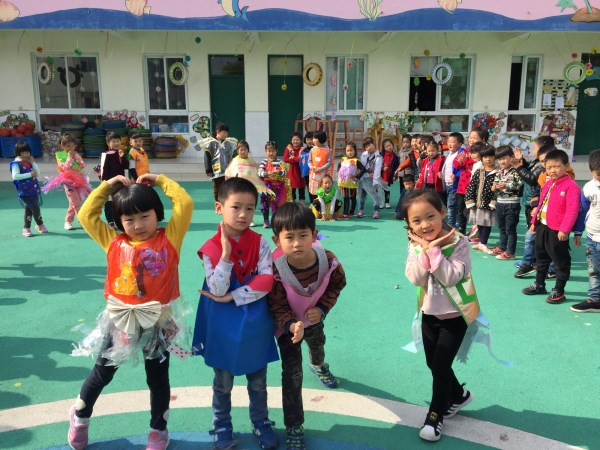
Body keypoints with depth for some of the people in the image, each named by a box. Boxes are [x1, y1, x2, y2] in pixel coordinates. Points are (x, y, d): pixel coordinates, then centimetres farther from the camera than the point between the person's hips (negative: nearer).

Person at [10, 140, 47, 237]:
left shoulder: (29, 162, 10)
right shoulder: (16, 164, -8)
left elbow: (38, 174, 8)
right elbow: (15, 176, -20)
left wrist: (33, 163, 0)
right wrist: (29, 175, -20)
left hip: (34, 190, 6)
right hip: (24, 192, -6)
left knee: (29, 209, 13)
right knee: (35, 208, -8)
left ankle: (26, 228, 25)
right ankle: (40, 225, 13)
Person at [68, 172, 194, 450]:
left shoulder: (169, 239, -8)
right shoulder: (114, 242, 0)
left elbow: (185, 204, -13)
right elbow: (86, 215, 5)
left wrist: (159, 181, -4)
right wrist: (107, 186, 4)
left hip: (158, 321, -1)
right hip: (121, 320, 2)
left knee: (158, 378, 16)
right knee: (102, 372, 21)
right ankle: (80, 415, 49)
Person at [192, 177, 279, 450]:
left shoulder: (260, 243, -8)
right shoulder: (211, 248, -13)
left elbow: (266, 282, -16)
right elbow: (218, 291, -19)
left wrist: (232, 297, -19)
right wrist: (225, 255, -30)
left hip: (255, 326, 1)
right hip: (224, 329, -1)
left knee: (258, 382, 18)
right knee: (223, 384, 18)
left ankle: (261, 423, 39)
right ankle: (222, 428, 38)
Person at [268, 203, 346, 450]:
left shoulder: (328, 260, -32)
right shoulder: (275, 270, -40)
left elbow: (337, 284, -10)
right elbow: (278, 308, -28)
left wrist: (322, 308, -22)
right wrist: (292, 326, -47)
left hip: (314, 318, 4)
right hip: (288, 324, -4)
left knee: (318, 345, 35)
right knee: (292, 374, -4)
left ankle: (318, 366, 74)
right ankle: (294, 426, 15)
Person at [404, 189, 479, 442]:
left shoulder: (458, 243, -20)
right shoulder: (415, 245, -7)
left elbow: (451, 278, -29)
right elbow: (416, 279, -18)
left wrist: (434, 251, -31)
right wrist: (425, 251, -28)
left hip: (454, 315, -5)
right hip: (429, 313, 5)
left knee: (440, 366, -3)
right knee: (433, 364, 17)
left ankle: (435, 415, 19)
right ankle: (459, 396, 44)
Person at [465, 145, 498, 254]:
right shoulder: (478, 172, 4)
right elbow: (471, 187, 4)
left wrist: (493, 202, -17)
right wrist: (469, 201, -2)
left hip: (489, 204, -4)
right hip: (478, 203, 4)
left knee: (487, 224, 2)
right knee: (479, 223, 13)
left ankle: (483, 243, 8)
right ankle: (482, 242, 25)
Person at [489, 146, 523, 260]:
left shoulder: (515, 172, -11)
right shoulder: (499, 172, 10)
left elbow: (520, 186, -18)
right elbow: (495, 183, 15)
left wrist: (507, 186, -24)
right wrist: (495, 187, -6)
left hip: (512, 204, -7)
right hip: (500, 203, 7)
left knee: (510, 229, 1)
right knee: (502, 228, 19)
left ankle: (510, 252, 7)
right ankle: (501, 247, 32)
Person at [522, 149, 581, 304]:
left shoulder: (571, 186, -15)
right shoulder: (547, 184, 11)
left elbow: (572, 210, -20)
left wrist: (564, 229, -23)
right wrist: (534, 222, 16)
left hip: (557, 231, -9)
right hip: (542, 227, 9)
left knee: (561, 261, 4)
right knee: (541, 258, 20)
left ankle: (558, 291, 14)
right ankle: (539, 285, 34)